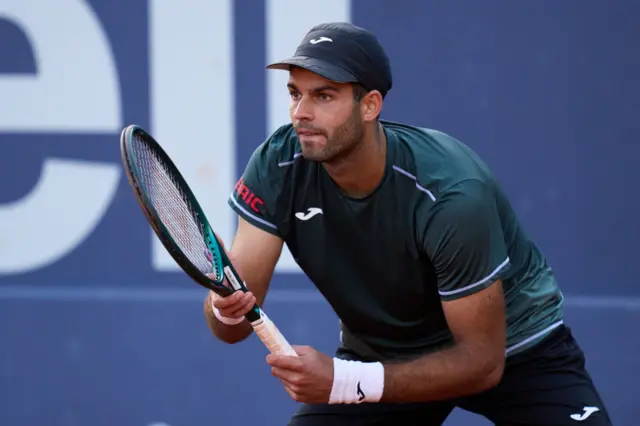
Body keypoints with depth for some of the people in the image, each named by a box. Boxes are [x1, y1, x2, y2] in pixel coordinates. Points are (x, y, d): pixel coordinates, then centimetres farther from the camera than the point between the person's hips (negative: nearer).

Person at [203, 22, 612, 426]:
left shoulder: (451, 194, -33)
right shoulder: (279, 165, -20)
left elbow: (483, 360, -30)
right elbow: (232, 326, -20)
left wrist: (344, 381, -41)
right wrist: (226, 307, -45)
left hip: (511, 345, -3)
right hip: (378, 347, 4)